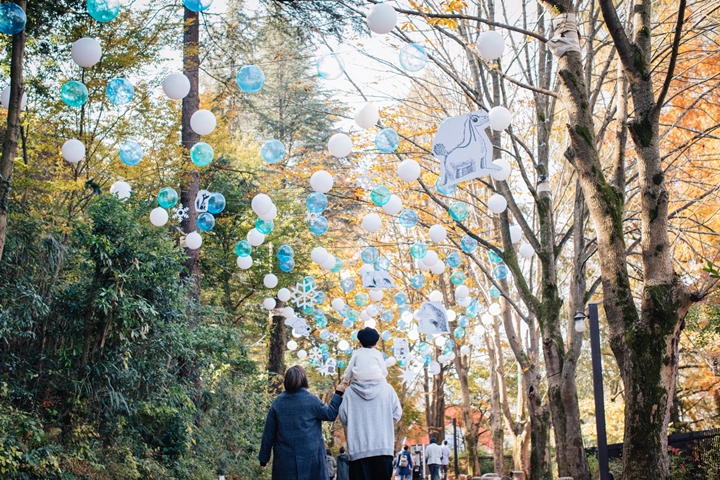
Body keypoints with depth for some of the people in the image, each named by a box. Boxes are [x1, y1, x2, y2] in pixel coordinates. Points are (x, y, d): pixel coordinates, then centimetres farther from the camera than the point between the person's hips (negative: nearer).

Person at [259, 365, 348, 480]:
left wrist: (264, 457, 12)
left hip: (285, 459, 2)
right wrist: (338, 394, 13)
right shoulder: (311, 400, -7)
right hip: (309, 456, -2)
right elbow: (330, 414, 4)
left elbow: (269, 433, 5)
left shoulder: (278, 402, 2)